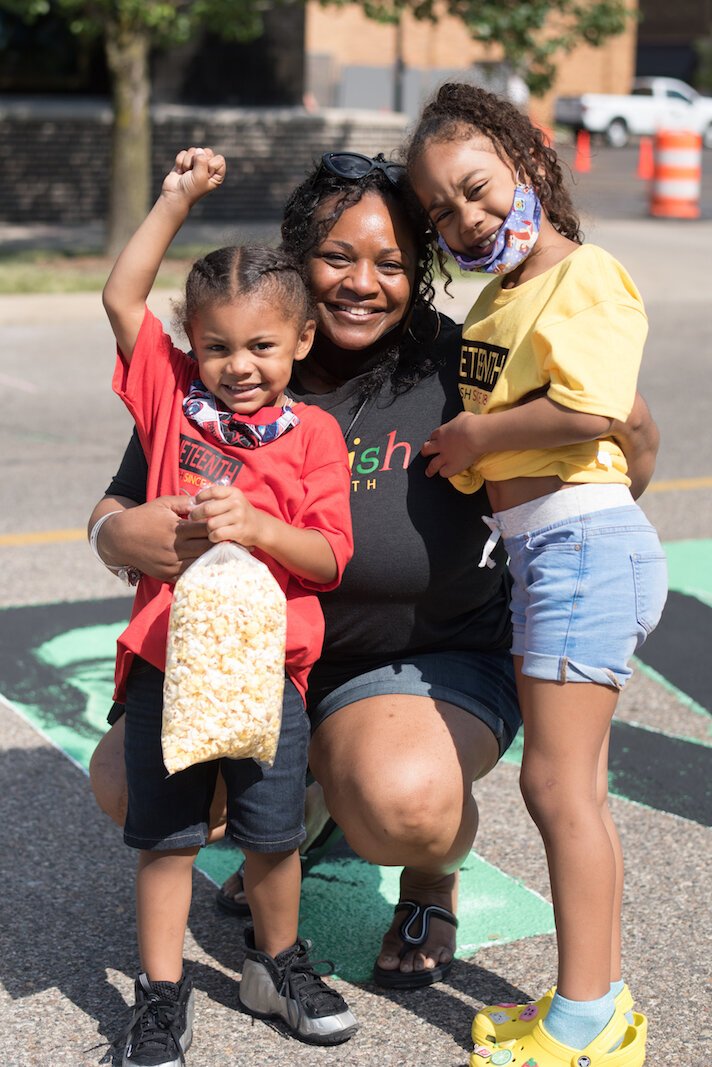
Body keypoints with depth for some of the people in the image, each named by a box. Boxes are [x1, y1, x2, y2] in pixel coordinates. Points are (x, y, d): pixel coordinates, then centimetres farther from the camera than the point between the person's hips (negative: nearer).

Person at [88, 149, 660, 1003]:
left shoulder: (457, 373, -13)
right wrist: (127, 535, -23)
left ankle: (432, 882, 9)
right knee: (126, 780, -17)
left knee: (403, 804, -34)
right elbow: (115, 513, 1)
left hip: (430, 661, -3)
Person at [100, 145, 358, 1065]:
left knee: (274, 832, 10)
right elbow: (121, 299, -3)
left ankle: (277, 964, 35)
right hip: (165, 657, 0)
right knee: (164, 837, 7)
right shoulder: (174, 396, 4)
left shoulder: (312, 434, 0)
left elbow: (329, 557, -5)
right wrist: (175, 202, -6)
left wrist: (256, 526, -21)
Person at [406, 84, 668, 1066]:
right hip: (539, 548, 10)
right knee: (575, 790, 13)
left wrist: (476, 436, -12)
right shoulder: (495, 298, 19)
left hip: (581, 538, -10)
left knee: (557, 783, -6)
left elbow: (588, 410, -24)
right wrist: (461, 455, 6)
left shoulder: (585, 276, -10)